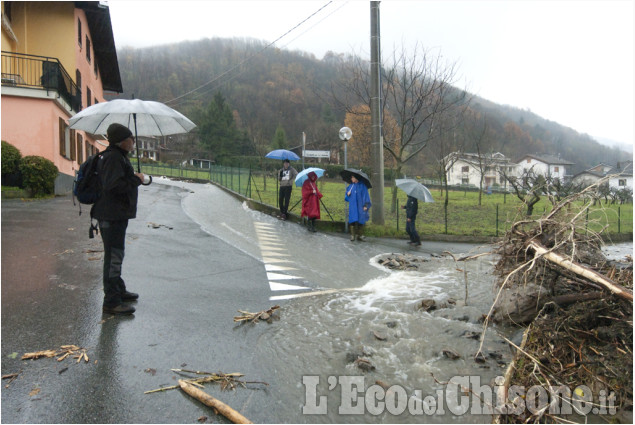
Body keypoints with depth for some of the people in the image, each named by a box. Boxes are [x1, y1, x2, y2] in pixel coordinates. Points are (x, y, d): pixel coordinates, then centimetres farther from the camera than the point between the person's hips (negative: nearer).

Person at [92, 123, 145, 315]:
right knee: (114, 256, -7)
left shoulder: (119, 156, 16)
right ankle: (111, 301, -1)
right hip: (112, 215, -12)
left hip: (117, 214, 12)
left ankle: (118, 290, 37)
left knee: (116, 255, 22)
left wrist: (134, 178, 9)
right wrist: (136, 179, -17)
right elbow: (114, 185, -27)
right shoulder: (113, 157, -18)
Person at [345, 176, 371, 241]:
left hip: (360, 206, -3)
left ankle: (360, 235, 7)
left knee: (360, 221, -1)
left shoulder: (362, 186, 1)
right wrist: (348, 194, -4)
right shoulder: (350, 186, 13)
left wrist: (365, 205, -9)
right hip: (352, 207, 3)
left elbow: (366, 195, -2)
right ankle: (352, 235, -4)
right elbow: (346, 198, 19)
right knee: (353, 220, -5)